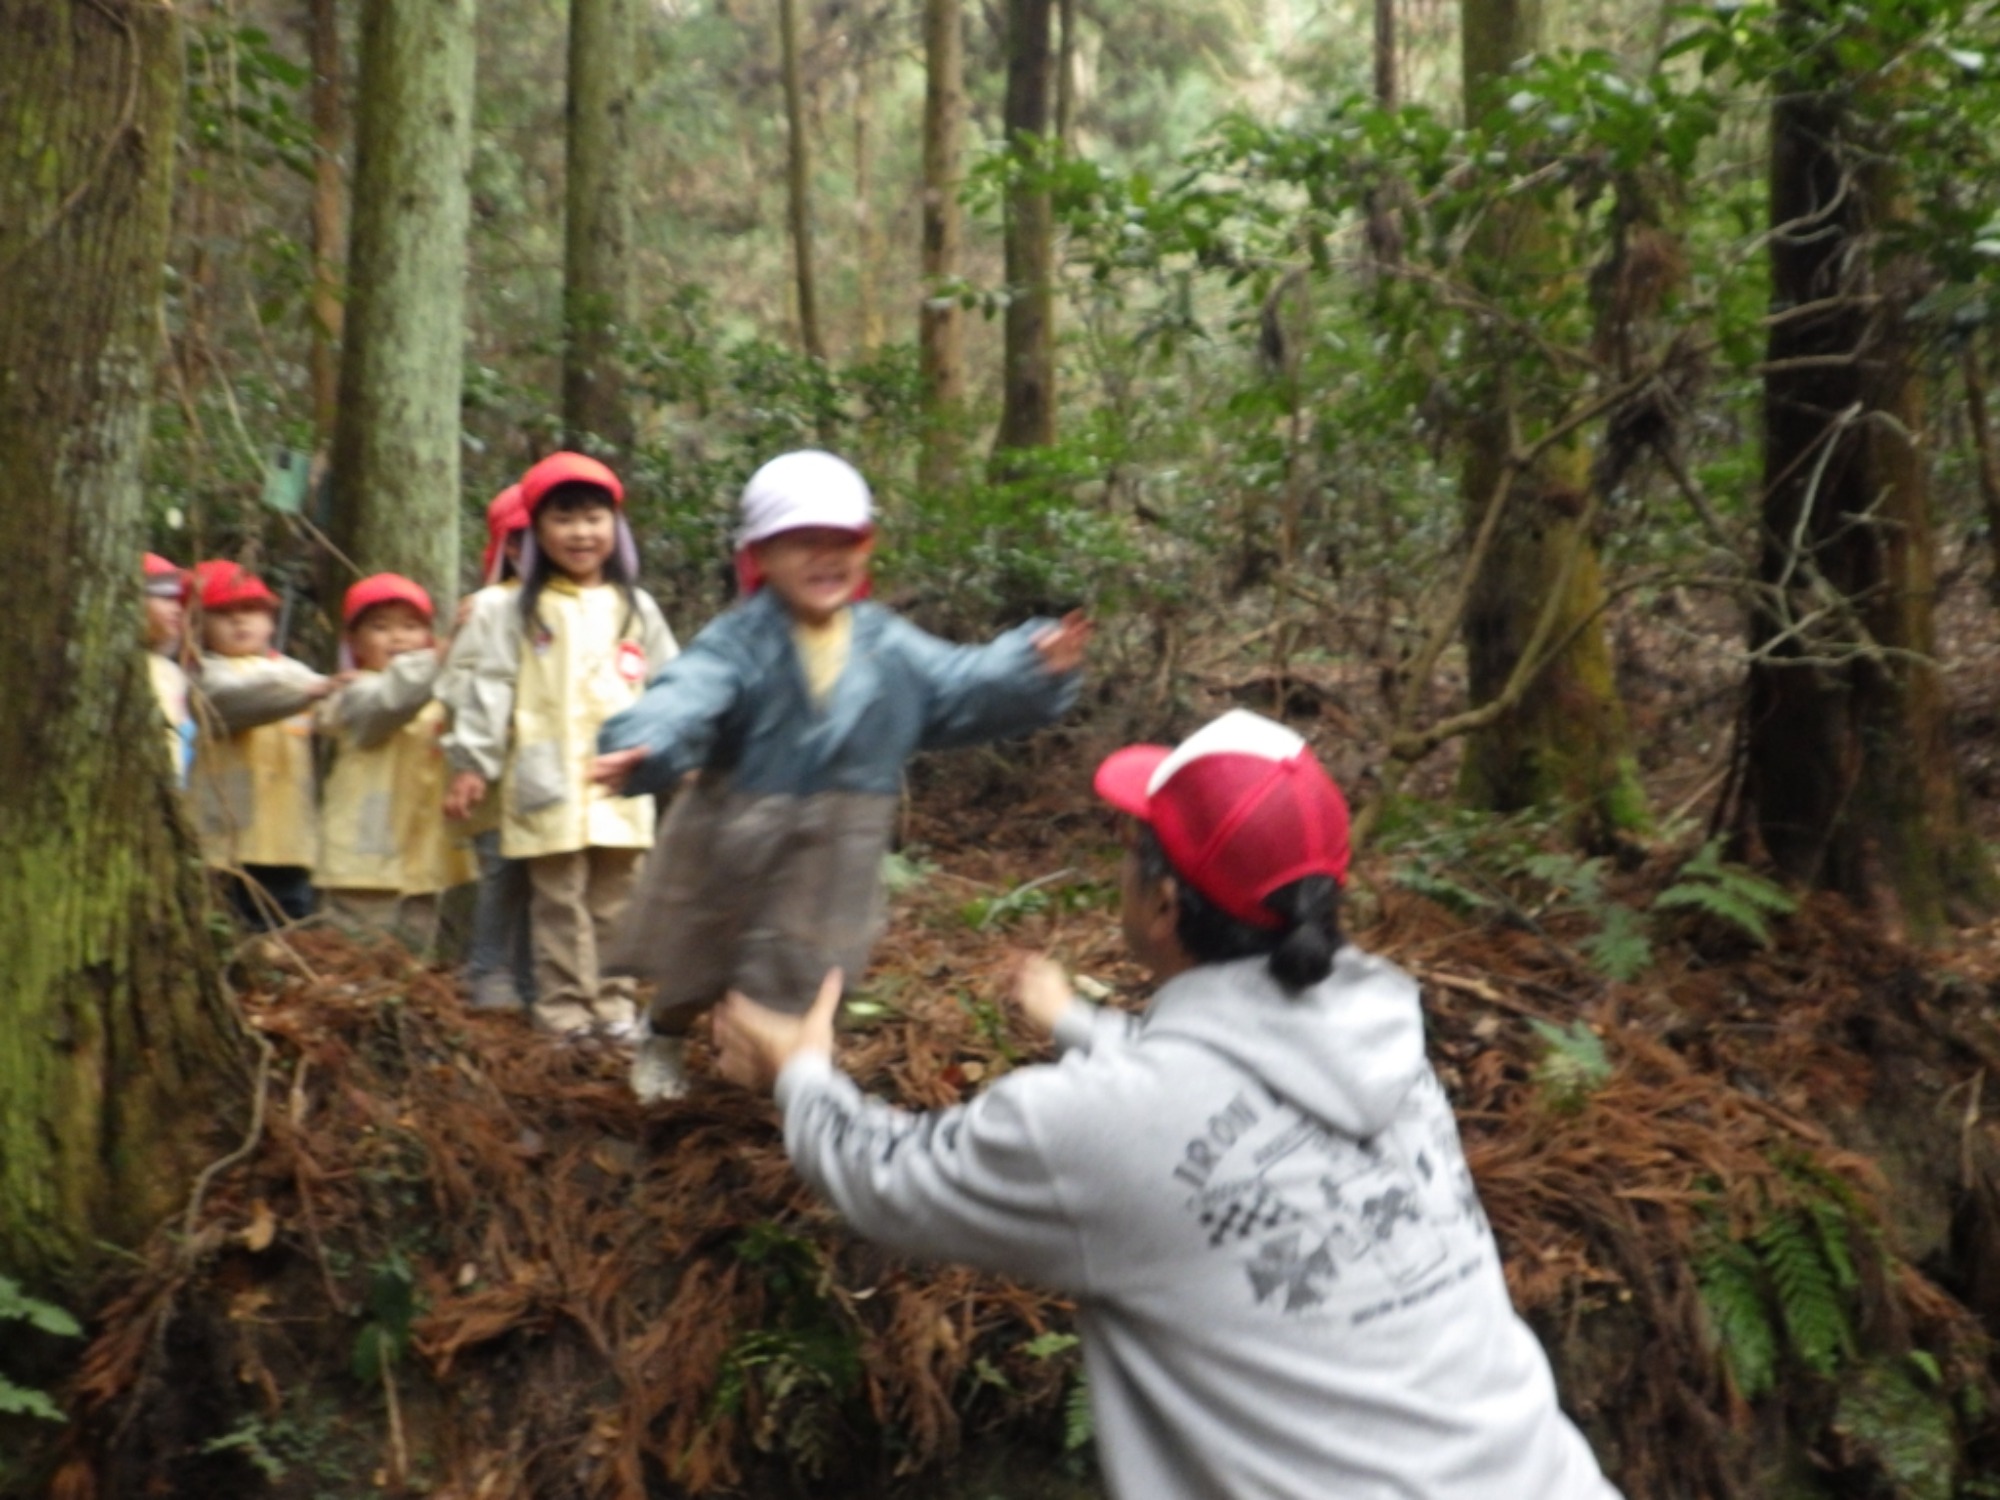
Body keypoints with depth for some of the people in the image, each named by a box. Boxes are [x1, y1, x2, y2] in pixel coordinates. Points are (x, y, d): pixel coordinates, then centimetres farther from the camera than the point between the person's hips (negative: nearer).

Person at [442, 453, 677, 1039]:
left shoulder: (636, 609, 13)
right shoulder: (513, 610, 3)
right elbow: (489, 687, -1)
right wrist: (472, 763, -5)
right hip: (549, 781, -3)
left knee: (614, 897, 8)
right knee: (559, 898, -2)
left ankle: (612, 999, 16)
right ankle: (564, 1002, 5)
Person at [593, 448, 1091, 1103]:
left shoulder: (887, 646, -6)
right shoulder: (738, 643, -19)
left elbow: (965, 686, -3)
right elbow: (688, 697, -36)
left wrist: (1034, 669, -21)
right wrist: (645, 746, -57)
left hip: (831, 859, 1)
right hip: (732, 845, -1)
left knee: (799, 981, 15)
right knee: (695, 972, 21)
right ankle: (664, 1044, 51)